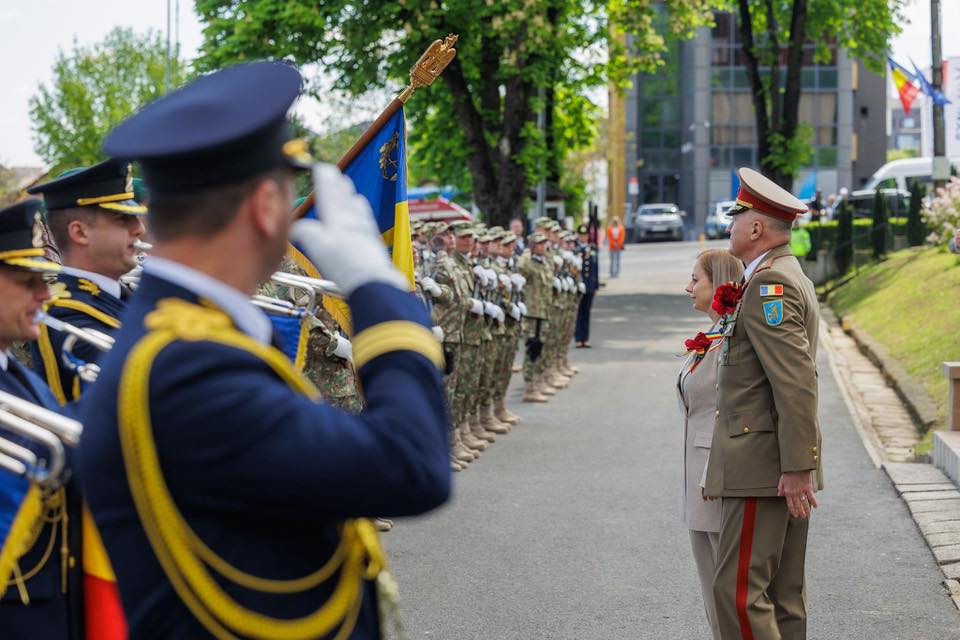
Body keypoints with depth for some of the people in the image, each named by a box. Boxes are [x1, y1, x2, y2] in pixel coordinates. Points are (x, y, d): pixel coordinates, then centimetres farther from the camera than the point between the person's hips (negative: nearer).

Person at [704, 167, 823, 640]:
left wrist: (797, 467, -24)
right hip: (784, 467, 11)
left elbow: (797, 382, -23)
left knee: (740, 589, -11)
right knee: (784, 595, 12)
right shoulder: (789, 277, 18)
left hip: (763, 467, -11)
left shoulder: (769, 284, -15)